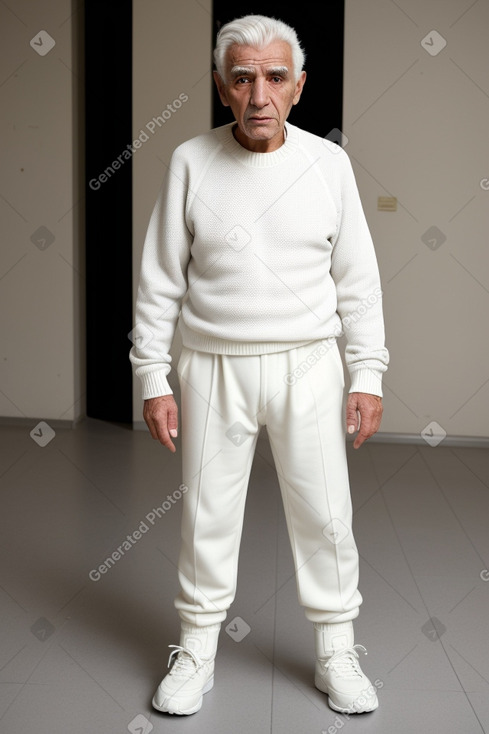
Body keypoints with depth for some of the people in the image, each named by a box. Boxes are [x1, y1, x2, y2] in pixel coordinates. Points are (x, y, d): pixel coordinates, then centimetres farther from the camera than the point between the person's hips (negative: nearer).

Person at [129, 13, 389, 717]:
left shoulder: (329, 162, -1)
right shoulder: (191, 162, -3)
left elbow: (357, 280, 3)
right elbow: (160, 281, 0)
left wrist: (368, 375, 0)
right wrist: (154, 379, -3)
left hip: (308, 367, 1)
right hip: (215, 368, 0)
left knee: (324, 514, 5)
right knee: (208, 514, 8)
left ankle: (336, 653, 25)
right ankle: (198, 651, 27)